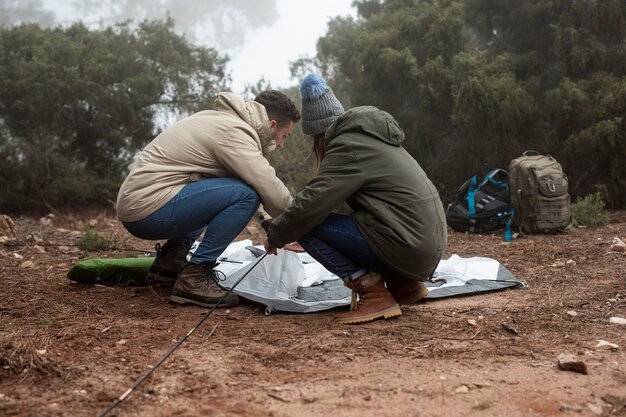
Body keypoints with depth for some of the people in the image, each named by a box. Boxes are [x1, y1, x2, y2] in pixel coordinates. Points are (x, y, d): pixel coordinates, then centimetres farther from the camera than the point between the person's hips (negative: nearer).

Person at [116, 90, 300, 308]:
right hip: (149, 210, -10)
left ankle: (171, 260, 16)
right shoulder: (233, 131, -13)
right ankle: (195, 277, -12)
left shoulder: (223, 119, 16)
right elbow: (271, 191, -17)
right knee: (245, 195, -17)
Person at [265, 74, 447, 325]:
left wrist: (275, 236, 0)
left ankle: (374, 294, -9)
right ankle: (403, 284, 16)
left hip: (406, 248, -9)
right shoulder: (369, 135, 18)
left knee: (307, 225, -8)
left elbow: (310, 206, -17)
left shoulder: (347, 146, -11)